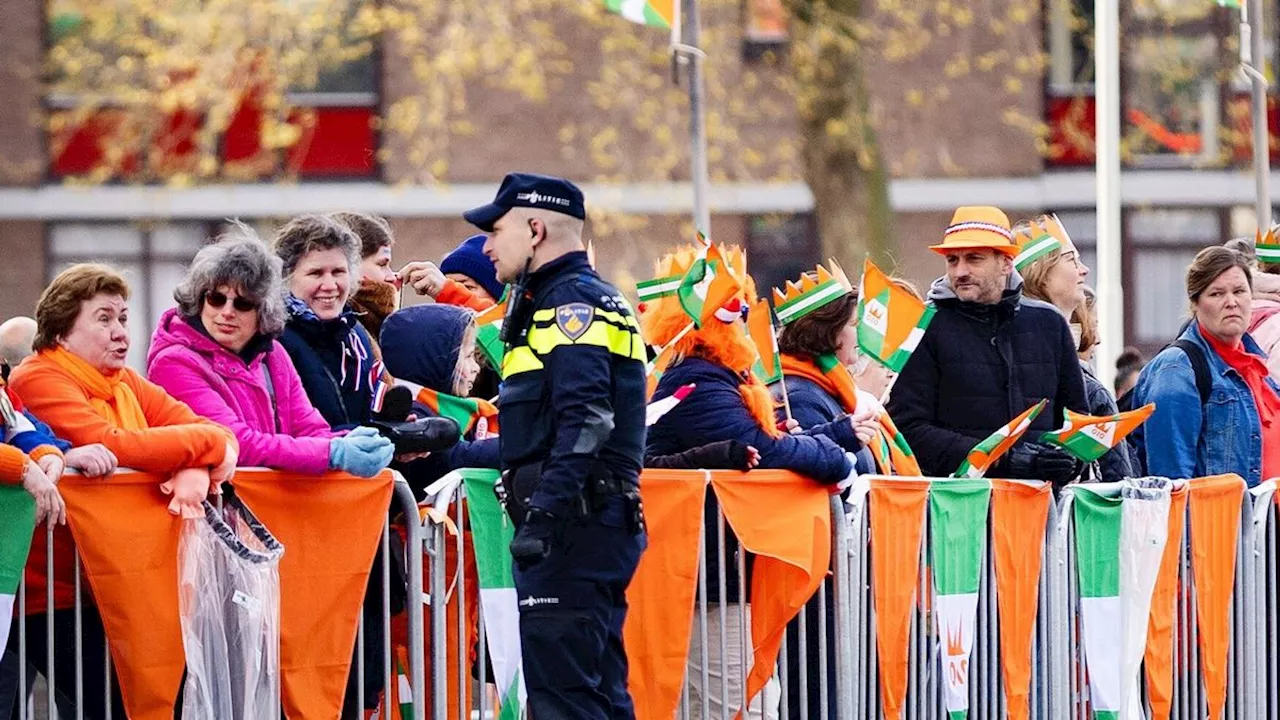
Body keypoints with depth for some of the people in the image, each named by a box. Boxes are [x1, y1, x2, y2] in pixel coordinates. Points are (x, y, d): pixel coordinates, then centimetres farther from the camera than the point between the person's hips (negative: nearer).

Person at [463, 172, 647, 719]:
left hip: (575, 527, -11)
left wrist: (543, 513, -27)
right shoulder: (558, 299, 24)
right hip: (600, 526, 11)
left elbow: (585, 420, -21)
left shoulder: (572, 300, -8)